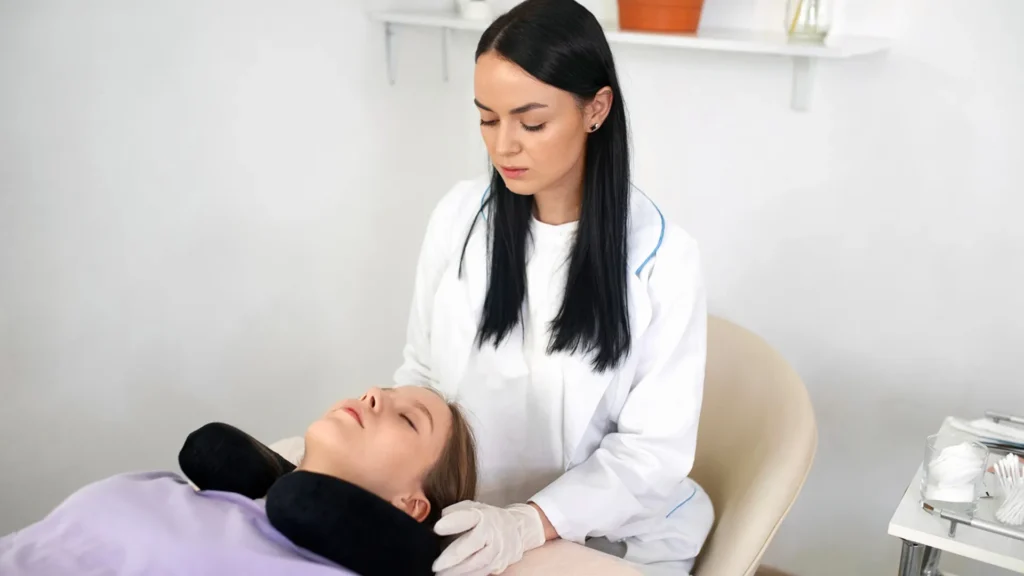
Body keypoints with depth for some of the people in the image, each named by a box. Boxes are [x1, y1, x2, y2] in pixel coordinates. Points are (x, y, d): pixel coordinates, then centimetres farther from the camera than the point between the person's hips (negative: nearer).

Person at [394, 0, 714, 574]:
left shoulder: (662, 257, -15)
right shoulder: (459, 215, -5)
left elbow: (656, 447, -14)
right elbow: (422, 371, 4)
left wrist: (528, 524, -26)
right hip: (474, 521, 2)